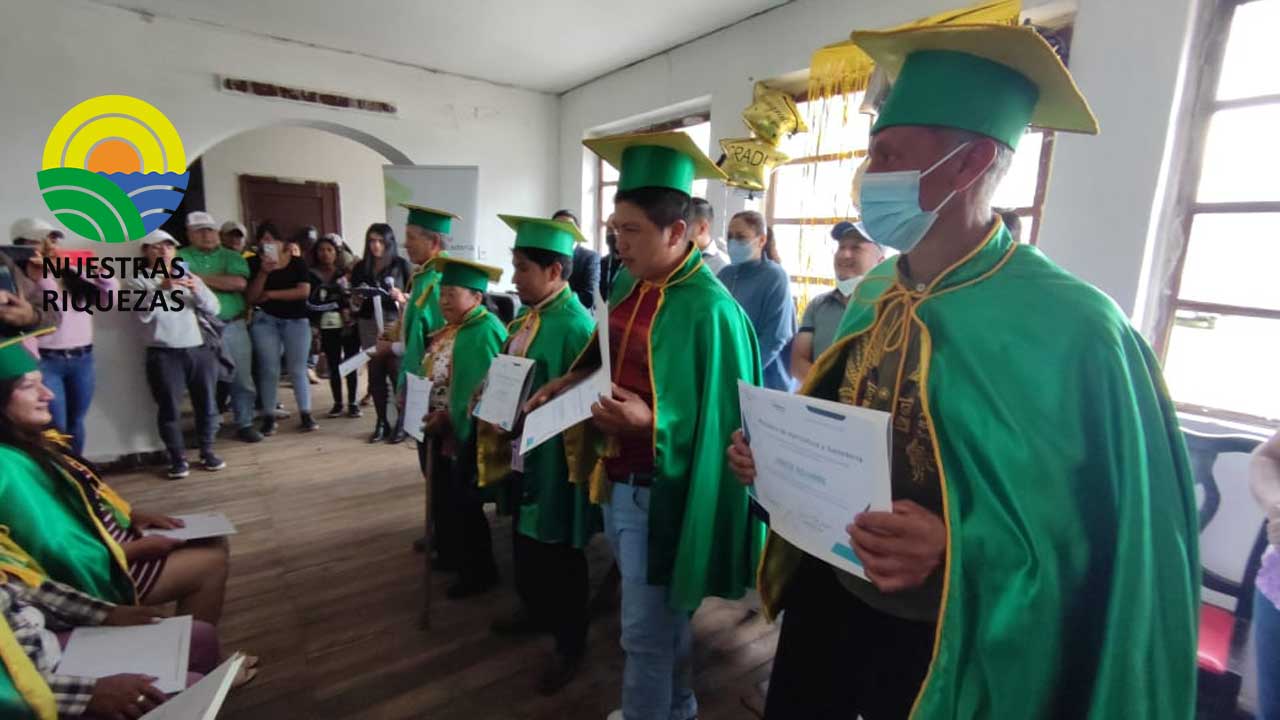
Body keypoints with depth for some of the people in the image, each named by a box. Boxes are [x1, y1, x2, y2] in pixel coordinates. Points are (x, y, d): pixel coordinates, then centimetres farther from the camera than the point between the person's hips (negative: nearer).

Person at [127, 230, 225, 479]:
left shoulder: (189, 277, 15)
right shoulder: (139, 280, 4)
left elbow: (213, 309, 7)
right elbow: (143, 314, -10)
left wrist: (197, 290, -11)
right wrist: (161, 289, -21)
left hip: (200, 350, 3)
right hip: (164, 354, -3)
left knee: (207, 404, 6)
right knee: (170, 408, -1)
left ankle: (207, 452, 19)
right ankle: (178, 458, 10)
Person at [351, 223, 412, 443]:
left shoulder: (401, 265, 2)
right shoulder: (360, 268, 13)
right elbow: (355, 303, 17)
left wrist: (402, 297, -17)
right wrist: (357, 299, -4)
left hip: (396, 323, -4)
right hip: (370, 325, 4)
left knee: (397, 372, -8)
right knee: (375, 374, 4)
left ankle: (402, 422, 1)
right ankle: (381, 422, 12)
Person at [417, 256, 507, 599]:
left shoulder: (485, 331, -21)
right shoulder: (450, 329, 9)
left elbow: (484, 390, -25)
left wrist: (448, 417, -21)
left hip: (465, 433, -10)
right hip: (441, 430, 10)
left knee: (463, 503, 3)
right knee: (443, 498, 21)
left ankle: (480, 571, 21)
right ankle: (451, 554, 41)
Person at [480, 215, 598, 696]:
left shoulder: (575, 327, -23)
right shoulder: (525, 320, 6)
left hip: (553, 462, -9)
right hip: (521, 454, 9)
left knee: (558, 554, 8)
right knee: (524, 541, 25)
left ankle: (571, 645, 30)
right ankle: (535, 611, 49)